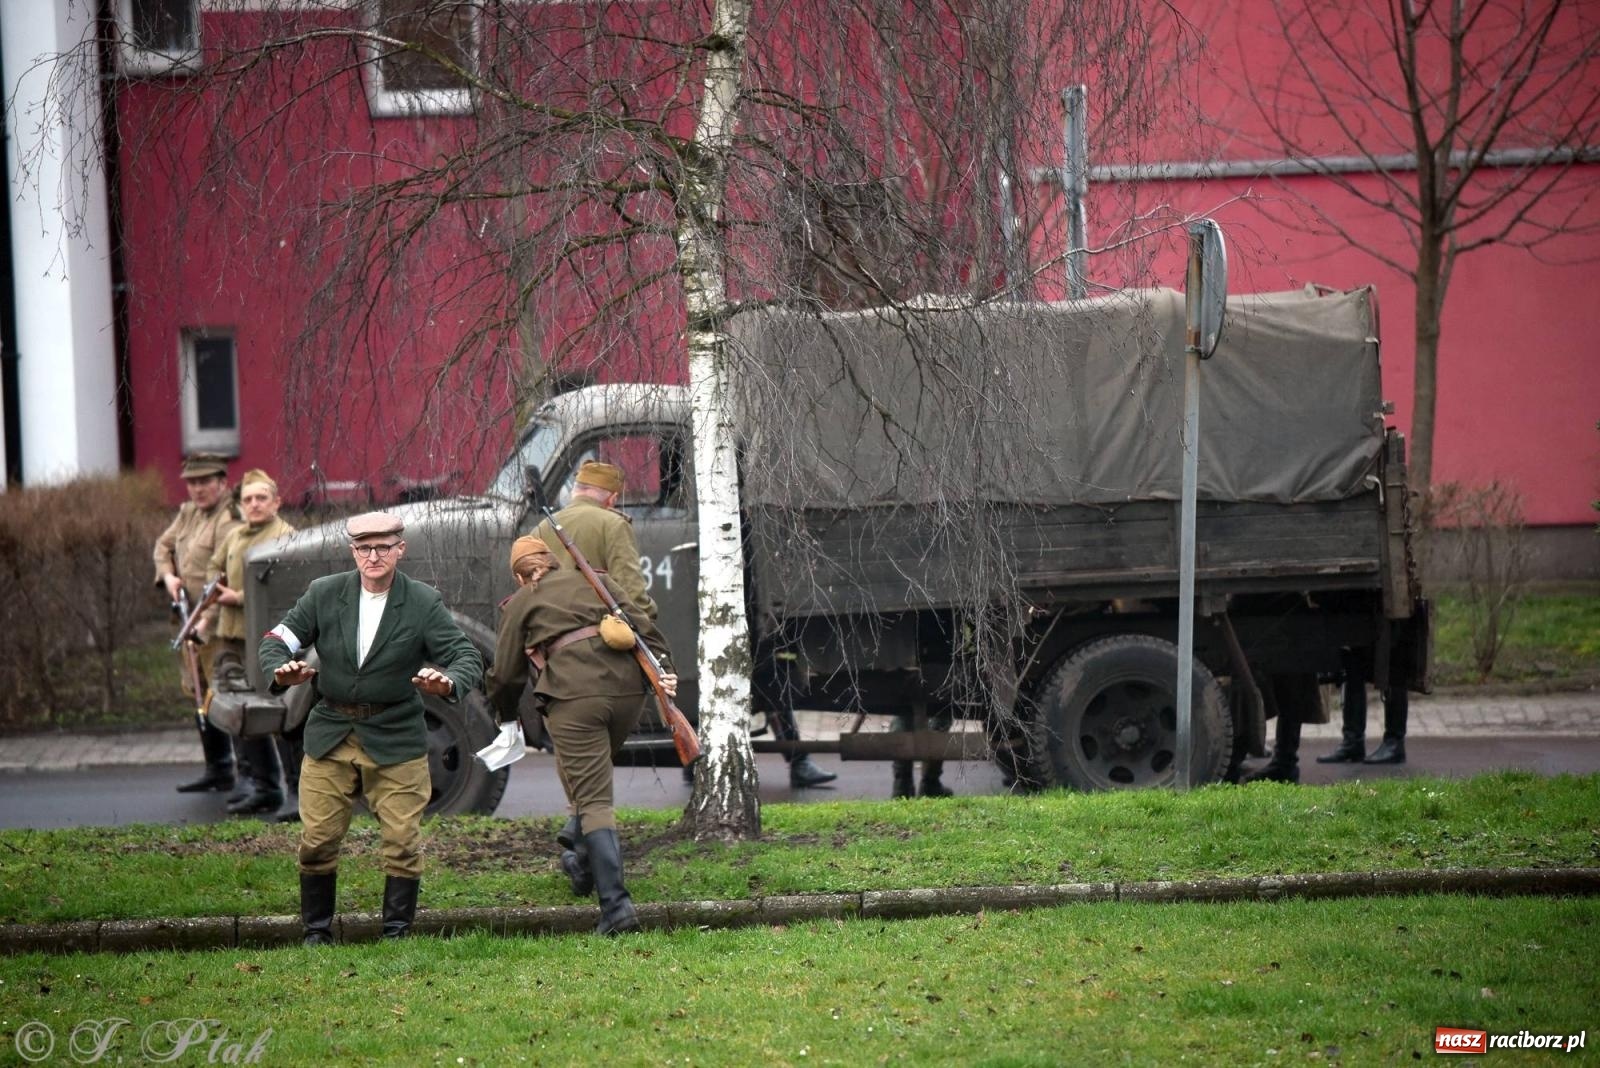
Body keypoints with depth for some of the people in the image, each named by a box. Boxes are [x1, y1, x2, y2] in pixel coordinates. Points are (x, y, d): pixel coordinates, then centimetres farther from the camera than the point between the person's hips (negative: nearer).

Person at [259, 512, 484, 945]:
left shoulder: (424, 603, -4)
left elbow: (468, 657, -7)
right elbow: (276, 640, 3)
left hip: (395, 738, -2)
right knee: (317, 840, 1)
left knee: (401, 841, -4)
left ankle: (397, 933, 7)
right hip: (329, 735, 2)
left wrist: (448, 682, -31)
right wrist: (282, 672, -21)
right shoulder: (323, 593, 1)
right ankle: (316, 932, 15)